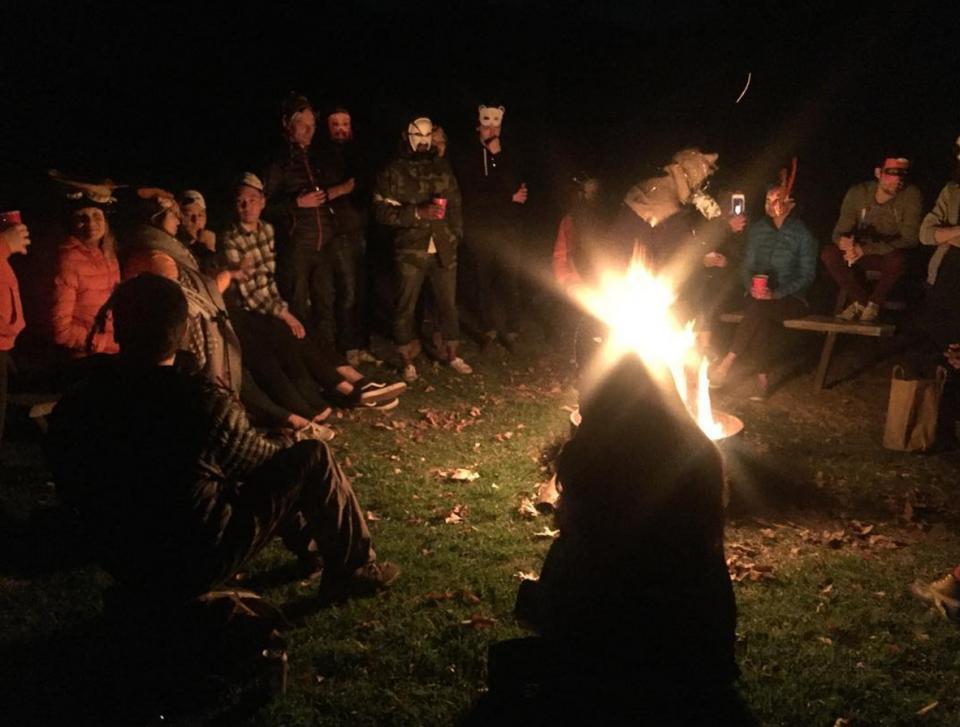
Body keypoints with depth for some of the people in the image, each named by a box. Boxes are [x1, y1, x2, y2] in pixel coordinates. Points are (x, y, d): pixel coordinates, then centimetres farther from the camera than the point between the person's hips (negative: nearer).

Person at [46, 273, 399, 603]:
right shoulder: (204, 403, -26)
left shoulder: (69, 409, -12)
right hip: (196, 566, -6)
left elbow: (72, 493, 5)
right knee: (314, 458, 3)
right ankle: (352, 568, 22)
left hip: (124, 564, 6)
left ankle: (310, 544, 40)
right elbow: (267, 462, -7)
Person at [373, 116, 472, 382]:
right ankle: (408, 362, 15)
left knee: (448, 304, 10)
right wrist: (417, 213, -19)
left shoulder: (442, 167, 11)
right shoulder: (393, 172, -3)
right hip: (411, 252, -4)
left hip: (444, 250, 4)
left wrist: (456, 234, 7)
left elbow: (455, 204, 17)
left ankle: (453, 356, 25)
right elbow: (382, 211, -10)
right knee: (406, 307, 2)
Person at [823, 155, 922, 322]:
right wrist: (843, 241, -35)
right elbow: (839, 232, -7)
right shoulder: (858, 192, -10)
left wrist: (866, 249, -32)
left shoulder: (911, 195, -18)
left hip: (891, 254, -3)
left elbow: (910, 238, -23)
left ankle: (874, 303, -10)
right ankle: (861, 301, -8)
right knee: (828, 253, -24)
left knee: (897, 258, -38)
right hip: (862, 254, 3)